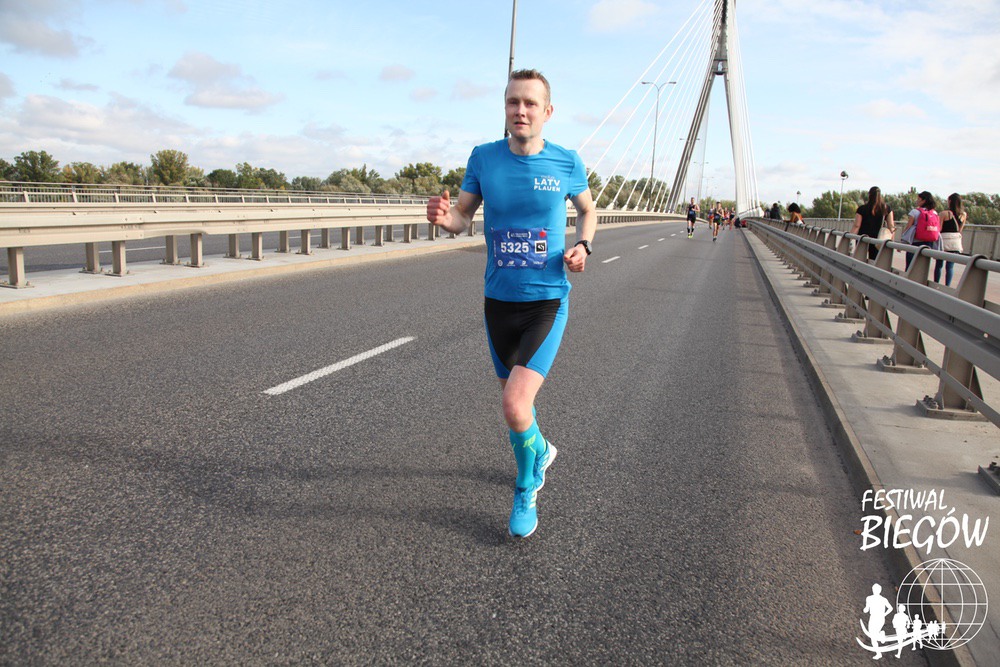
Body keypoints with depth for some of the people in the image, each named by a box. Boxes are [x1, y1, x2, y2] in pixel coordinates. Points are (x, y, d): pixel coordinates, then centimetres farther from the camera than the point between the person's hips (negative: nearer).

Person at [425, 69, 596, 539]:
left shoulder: (566, 162, -4)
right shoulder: (484, 158, -1)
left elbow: (588, 209, 14)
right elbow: (462, 217, 5)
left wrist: (583, 245, -6)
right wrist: (444, 216, -19)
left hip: (547, 301, -3)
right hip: (498, 301, 3)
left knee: (515, 404, -18)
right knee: (513, 399, 18)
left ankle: (526, 491, 10)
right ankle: (541, 452, 52)